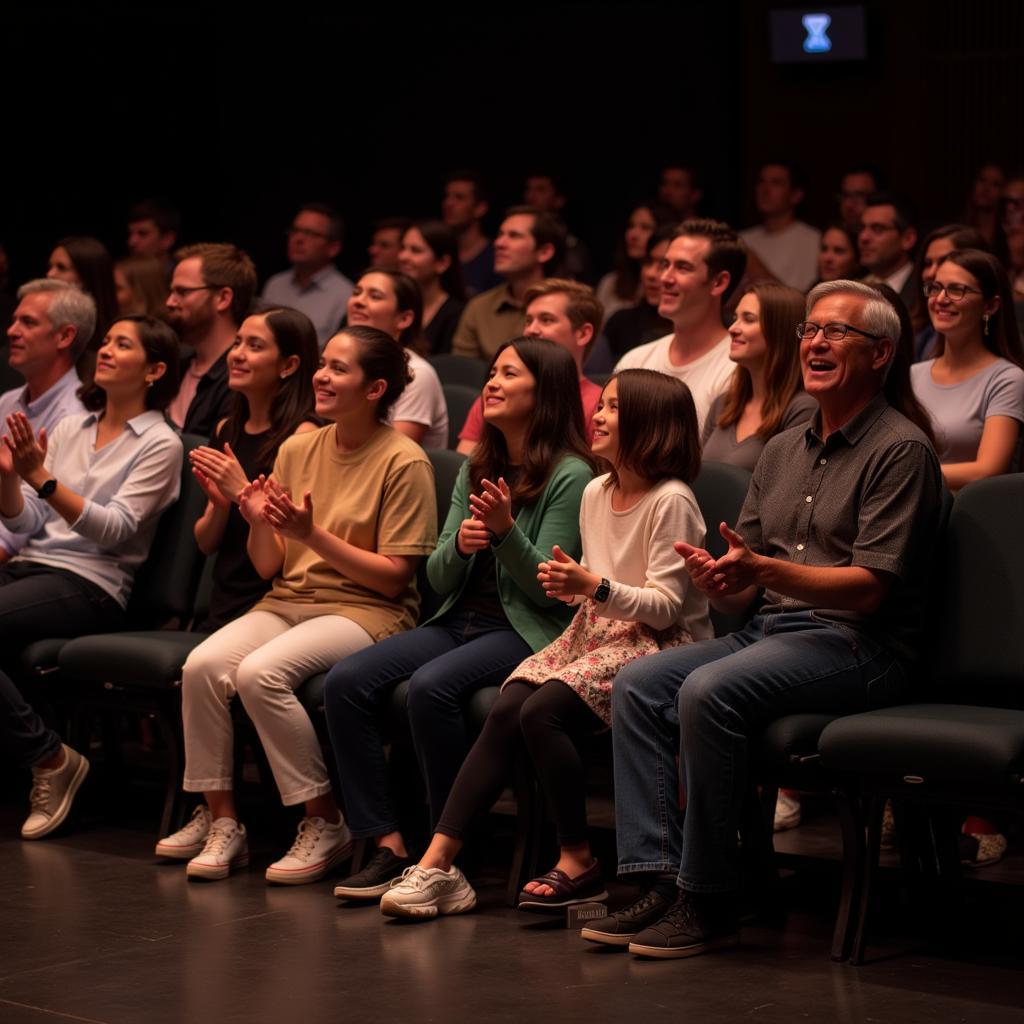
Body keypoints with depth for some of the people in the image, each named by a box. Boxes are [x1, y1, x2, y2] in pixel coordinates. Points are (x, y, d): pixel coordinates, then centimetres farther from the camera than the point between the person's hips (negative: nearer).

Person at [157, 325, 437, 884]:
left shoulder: (403, 461, -7)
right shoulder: (298, 449, 10)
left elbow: (393, 577, -10)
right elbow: (268, 567, 12)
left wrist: (312, 533, -17)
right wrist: (259, 524, -9)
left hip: (366, 610, -6)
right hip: (289, 600, 6)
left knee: (261, 672, -31)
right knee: (203, 664, -22)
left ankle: (325, 823, -15)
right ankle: (220, 819, -8)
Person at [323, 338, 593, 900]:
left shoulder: (569, 475, -6)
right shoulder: (475, 469, 15)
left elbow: (547, 589, -9)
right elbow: (438, 579, 14)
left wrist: (506, 530, -23)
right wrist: (459, 544, -8)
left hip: (525, 632, -7)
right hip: (459, 620, 7)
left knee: (430, 686, -34)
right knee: (345, 681, -16)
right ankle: (387, 844, -16)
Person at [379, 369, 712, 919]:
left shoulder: (671, 502, -11)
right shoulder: (596, 493, 13)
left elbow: (666, 606, -14)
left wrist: (596, 587, -24)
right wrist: (570, 585, -1)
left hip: (660, 645, -7)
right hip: (596, 631, 7)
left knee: (542, 711, -28)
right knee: (504, 711, -17)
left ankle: (578, 862, -14)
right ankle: (438, 863, -23)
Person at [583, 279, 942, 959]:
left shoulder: (900, 450, -6)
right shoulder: (783, 451, 19)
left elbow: (870, 588, -15)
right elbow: (743, 588, 16)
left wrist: (765, 571, -27)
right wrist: (718, 582, -9)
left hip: (856, 646, -8)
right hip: (768, 630, 8)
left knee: (709, 693, -30)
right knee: (638, 685, -12)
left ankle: (709, 903, -22)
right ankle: (657, 879, -16)